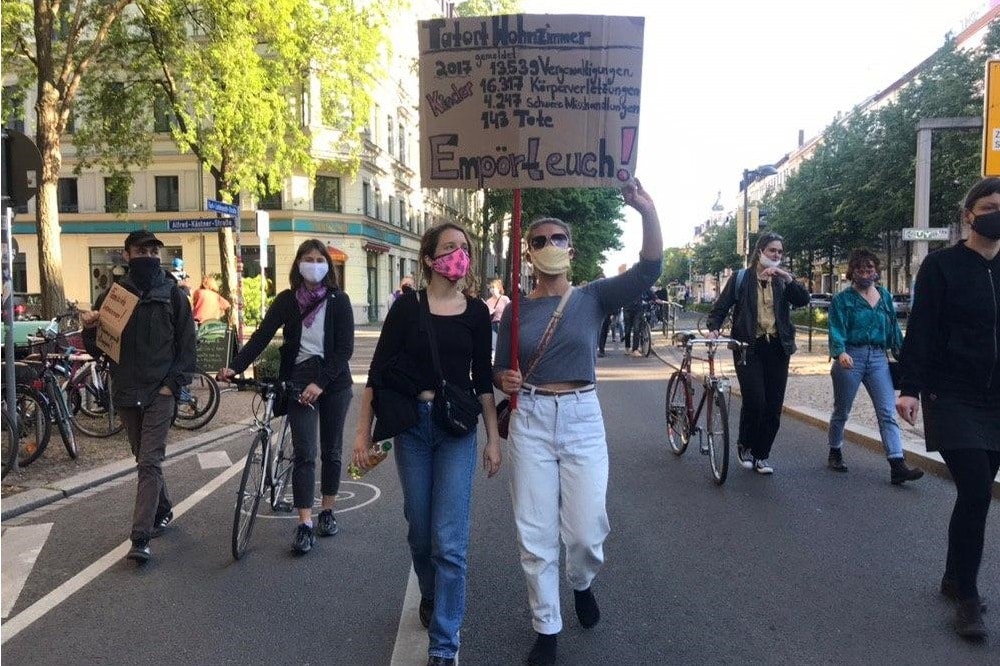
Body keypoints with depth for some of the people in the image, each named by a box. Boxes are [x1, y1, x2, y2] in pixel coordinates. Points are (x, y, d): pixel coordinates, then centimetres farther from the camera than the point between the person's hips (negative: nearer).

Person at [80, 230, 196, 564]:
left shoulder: (172, 293, 0)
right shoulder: (112, 295, 6)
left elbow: (187, 343, 1)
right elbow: (96, 348, 10)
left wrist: (174, 383, -8)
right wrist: (89, 328, -12)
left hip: (160, 392, -3)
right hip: (126, 392, 4)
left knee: (149, 463, -9)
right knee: (145, 460, 15)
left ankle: (140, 537, -8)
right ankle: (163, 510, 34)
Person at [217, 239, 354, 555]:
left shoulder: (338, 300, -3)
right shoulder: (287, 300, 2)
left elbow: (345, 347, -9)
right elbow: (262, 335, -5)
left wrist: (321, 383, -20)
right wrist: (235, 367, -20)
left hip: (333, 382, 0)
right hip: (299, 379, 0)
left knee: (331, 451, 10)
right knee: (304, 453, -6)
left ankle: (327, 511, 26)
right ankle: (305, 525, -5)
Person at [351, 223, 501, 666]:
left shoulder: (476, 312, 2)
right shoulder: (407, 305, -3)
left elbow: (482, 379, 7)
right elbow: (378, 371, -2)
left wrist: (493, 438, 5)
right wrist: (363, 432, -5)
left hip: (458, 429, 0)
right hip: (411, 425, 0)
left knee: (449, 541, -5)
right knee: (420, 530, 15)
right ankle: (430, 596, 45)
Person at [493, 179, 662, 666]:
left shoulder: (593, 298, -1)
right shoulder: (517, 310, 3)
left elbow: (649, 269, -14)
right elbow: (499, 371, 10)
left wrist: (647, 211, -28)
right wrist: (504, 380, -14)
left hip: (582, 418, -1)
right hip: (530, 420, 1)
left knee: (587, 530, 1)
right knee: (535, 533, 5)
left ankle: (582, 584, 38)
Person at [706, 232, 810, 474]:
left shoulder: (782, 280, 10)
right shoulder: (741, 278, 3)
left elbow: (803, 300, -4)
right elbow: (720, 306, 3)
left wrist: (788, 278, -16)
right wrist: (713, 328, -13)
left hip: (777, 348, 3)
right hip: (749, 348, -3)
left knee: (773, 407, 4)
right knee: (754, 401, -12)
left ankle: (761, 456, 17)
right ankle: (744, 445, 15)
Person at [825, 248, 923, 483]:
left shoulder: (885, 296, 12)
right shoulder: (842, 299, -1)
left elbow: (893, 328, 17)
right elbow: (836, 330, -11)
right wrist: (840, 352, -28)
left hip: (878, 358, 3)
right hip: (851, 357, -3)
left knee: (888, 412, -6)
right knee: (841, 411, 10)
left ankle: (897, 466, -10)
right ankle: (835, 453, 30)